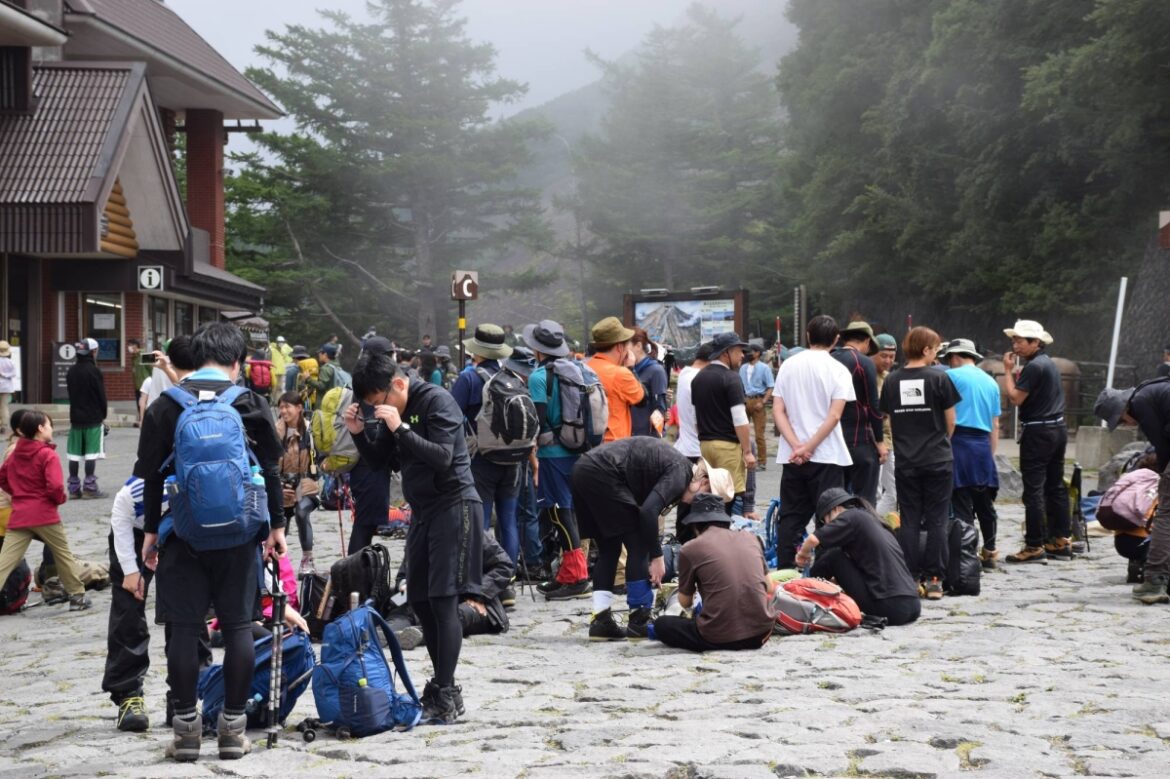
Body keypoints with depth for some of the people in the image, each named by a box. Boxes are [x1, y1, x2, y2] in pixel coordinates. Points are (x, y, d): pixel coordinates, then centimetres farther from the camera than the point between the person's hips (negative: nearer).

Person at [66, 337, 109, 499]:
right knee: (91, 453, -5)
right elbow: (101, 395, -9)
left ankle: (74, 487, 7)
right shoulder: (94, 371, -11)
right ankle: (90, 487, -8)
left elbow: (71, 394, 13)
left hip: (76, 417, 6)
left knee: (74, 454, 6)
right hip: (93, 418, -6)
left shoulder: (71, 372, 9)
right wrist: (103, 414, 4)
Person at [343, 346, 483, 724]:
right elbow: (382, 460, 15)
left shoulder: (436, 401, -13)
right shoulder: (391, 410, 9)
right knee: (421, 601, 8)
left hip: (453, 506, -8)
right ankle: (442, 687, 17)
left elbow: (443, 457, -22)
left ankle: (446, 694, -12)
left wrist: (401, 428, -27)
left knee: (442, 599, -13)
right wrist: (359, 433, -2)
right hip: (423, 510, 8)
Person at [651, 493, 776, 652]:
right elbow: (767, 587, 18)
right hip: (760, 634, 4)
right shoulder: (751, 539, 9)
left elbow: (685, 603, 10)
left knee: (661, 625, 19)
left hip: (720, 638, -4)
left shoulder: (689, 549, -2)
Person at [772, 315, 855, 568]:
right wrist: (809, 447, -11)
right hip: (827, 455, -4)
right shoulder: (837, 370, -5)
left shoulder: (788, 365, 6)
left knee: (790, 519, 10)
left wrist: (797, 446, -7)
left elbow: (777, 411, 1)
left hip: (792, 456, 4)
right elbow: (834, 415, -13)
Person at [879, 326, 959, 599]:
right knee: (936, 520, 3)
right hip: (938, 460, -2)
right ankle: (933, 579, 2)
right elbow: (950, 421, 1)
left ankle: (910, 578, 6)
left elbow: (889, 420, 7)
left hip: (905, 462, 3)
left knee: (909, 521, 7)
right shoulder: (939, 378, -7)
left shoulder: (892, 380, 2)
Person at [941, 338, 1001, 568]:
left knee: (961, 504, -5)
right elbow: (996, 424, 18)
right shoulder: (991, 382, 17)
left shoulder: (951, 376, 0)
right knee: (985, 504, 12)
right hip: (984, 445, 6)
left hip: (959, 440, -5)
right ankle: (989, 552, 17)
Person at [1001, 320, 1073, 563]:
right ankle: (1061, 541, 17)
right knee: (1056, 486, 13)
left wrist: (1008, 371, -9)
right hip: (1058, 428, 10)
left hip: (1038, 433, -10)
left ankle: (1034, 547, -6)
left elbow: (1016, 399, -18)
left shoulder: (1034, 366, -16)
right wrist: (1016, 375, 8)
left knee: (1034, 490, -7)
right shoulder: (1049, 363, 15)